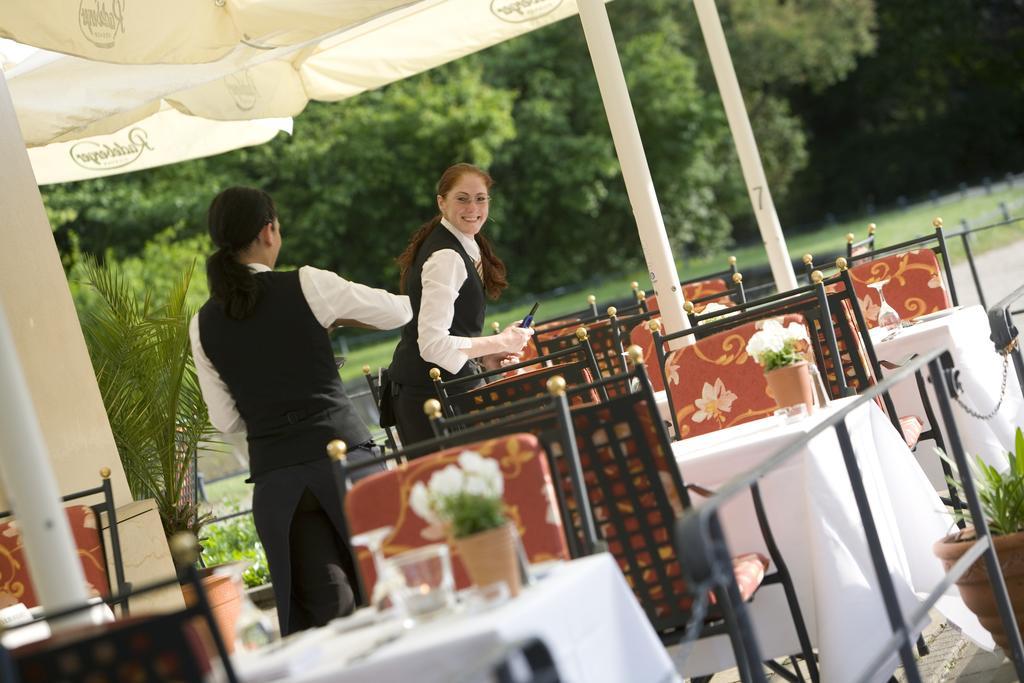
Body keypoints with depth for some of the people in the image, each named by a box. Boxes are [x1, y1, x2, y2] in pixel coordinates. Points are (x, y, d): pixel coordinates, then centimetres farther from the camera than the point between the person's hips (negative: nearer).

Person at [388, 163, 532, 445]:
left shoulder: (464, 246, 12)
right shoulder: (446, 258, -18)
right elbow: (433, 345, -25)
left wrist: (485, 355, 8)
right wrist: (501, 342, -16)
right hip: (430, 392, -10)